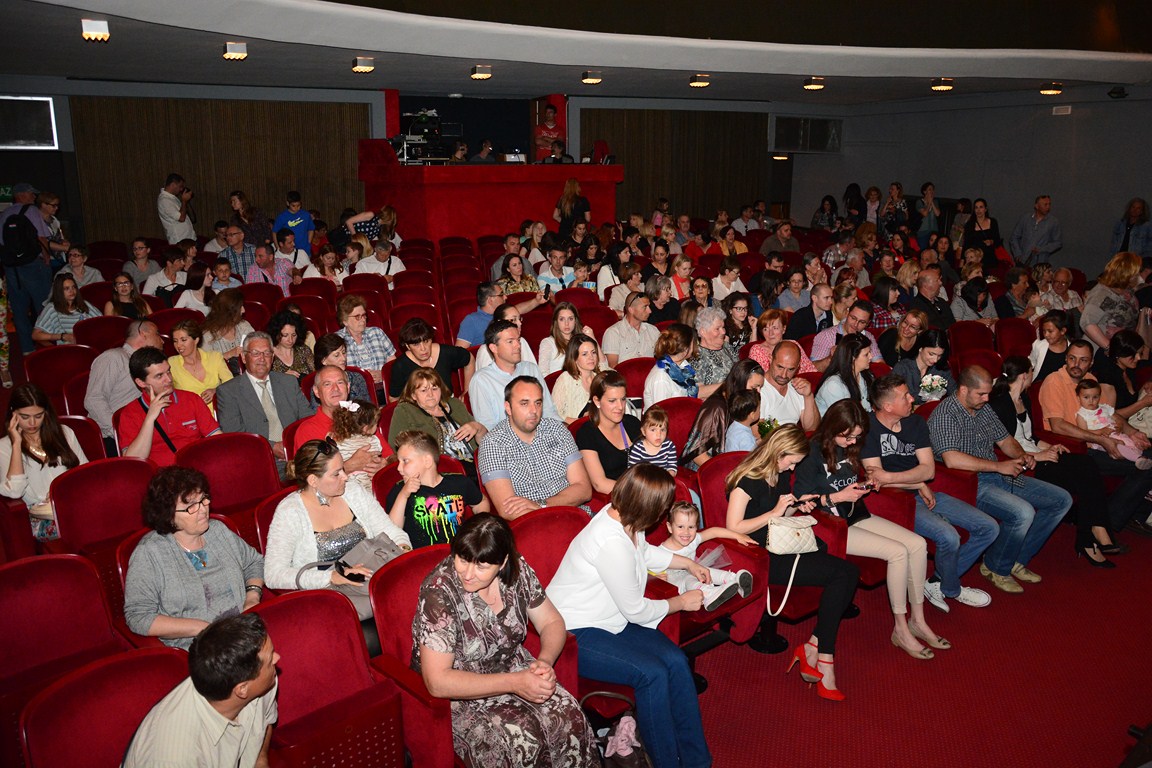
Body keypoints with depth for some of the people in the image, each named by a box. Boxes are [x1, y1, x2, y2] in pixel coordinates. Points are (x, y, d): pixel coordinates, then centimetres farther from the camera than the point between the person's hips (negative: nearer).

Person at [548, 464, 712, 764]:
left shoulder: (620, 515, -2)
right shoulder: (612, 543, -31)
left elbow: (645, 551, 24)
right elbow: (636, 610, -18)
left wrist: (690, 564, 26)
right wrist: (681, 602, -2)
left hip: (608, 620, 9)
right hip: (573, 634, -9)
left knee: (676, 660, -10)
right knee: (652, 673, -24)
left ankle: (696, 759, -2)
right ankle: (667, 761, -6)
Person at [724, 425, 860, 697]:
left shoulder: (781, 474, 15)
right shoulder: (748, 479, -12)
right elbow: (733, 528, -18)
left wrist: (797, 506, 9)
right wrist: (774, 512, -15)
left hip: (782, 547, 9)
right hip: (761, 558, -9)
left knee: (847, 573, -17)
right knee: (843, 573, -20)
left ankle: (814, 648, -12)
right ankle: (823, 658, -12)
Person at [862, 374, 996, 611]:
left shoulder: (916, 422, 6)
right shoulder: (868, 428, -13)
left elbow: (929, 470, -4)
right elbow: (874, 477, -17)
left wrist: (888, 477, -21)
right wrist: (919, 485, -9)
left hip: (924, 492, 8)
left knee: (988, 527, 1)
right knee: (948, 536, -28)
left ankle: (938, 582, 7)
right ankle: (951, 590, 4)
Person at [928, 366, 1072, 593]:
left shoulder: (984, 409, 12)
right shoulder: (945, 415, -17)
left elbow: (1005, 440, 23)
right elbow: (952, 459, -30)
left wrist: (1021, 455, -1)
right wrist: (999, 466, -24)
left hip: (999, 475, 10)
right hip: (969, 483, -10)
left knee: (1061, 499, 6)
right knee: (1023, 512, -31)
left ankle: (1016, 559, 12)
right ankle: (996, 567, -4)